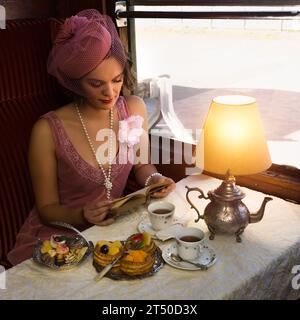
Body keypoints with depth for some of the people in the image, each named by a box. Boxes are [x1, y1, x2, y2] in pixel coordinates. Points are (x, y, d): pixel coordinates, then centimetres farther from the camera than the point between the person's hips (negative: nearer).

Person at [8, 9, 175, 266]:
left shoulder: (134, 109, -5)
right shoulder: (48, 131, -17)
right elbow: (47, 208, -7)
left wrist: (154, 179, -10)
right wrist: (81, 215, -26)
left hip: (114, 228, 4)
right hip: (58, 236, -4)